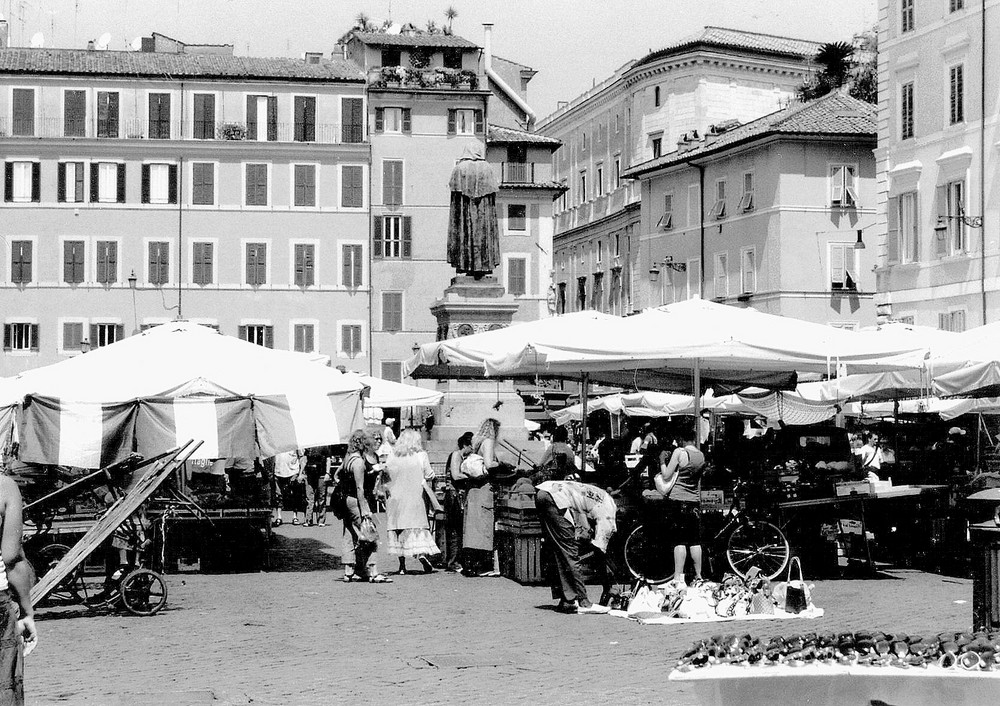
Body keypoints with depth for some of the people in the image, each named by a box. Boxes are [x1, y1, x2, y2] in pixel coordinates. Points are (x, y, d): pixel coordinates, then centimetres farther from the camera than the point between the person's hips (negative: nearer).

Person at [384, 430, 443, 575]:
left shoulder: (392, 457, 2)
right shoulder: (421, 455, -3)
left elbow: (386, 476, 3)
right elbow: (429, 475, -1)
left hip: (395, 497, 2)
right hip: (415, 496, -2)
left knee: (398, 529, 7)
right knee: (418, 527, 2)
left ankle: (402, 565, 7)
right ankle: (422, 554, -21)